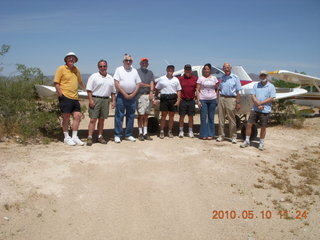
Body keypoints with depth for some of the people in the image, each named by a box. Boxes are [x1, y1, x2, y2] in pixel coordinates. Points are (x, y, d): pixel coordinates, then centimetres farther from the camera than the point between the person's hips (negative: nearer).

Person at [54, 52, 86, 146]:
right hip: (65, 97, -6)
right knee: (66, 118, 2)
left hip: (75, 97, 6)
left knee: (77, 116, 3)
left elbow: (80, 82, 29)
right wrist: (60, 94, -11)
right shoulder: (61, 68, -2)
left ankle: (74, 137, 15)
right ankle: (66, 137, 14)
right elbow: (56, 83, -6)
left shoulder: (76, 70, 16)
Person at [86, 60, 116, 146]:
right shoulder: (94, 76, 1)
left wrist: (113, 101, 9)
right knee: (93, 119, -6)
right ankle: (89, 137, -3)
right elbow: (89, 89, -5)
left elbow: (113, 91, 18)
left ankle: (100, 136, 18)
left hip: (105, 100, 4)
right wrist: (90, 100, -14)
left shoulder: (110, 78, 15)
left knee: (102, 119, 9)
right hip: (95, 99, -4)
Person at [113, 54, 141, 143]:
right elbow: (116, 83, -7)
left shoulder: (134, 70, 13)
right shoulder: (119, 69, 2)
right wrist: (124, 94, -12)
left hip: (132, 96, 4)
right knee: (119, 116, -3)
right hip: (121, 96, -4)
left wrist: (133, 94, -4)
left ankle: (128, 135, 17)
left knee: (131, 116, 8)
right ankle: (117, 135, 3)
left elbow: (138, 84, 10)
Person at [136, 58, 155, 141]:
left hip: (149, 95, 5)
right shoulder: (137, 72, 2)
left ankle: (145, 133, 10)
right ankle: (140, 133, 1)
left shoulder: (150, 72, 18)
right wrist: (148, 85, 0)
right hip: (140, 95, -4)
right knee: (141, 114, -5)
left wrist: (151, 92, -9)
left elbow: (152, 83, 6)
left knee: (146, 115, 7)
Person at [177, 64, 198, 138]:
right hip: (183, 100, -1)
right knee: (182, 116, 3)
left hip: (191, 100, 1)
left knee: (191, 116, 8)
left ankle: (191, 131, 17)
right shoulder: (180, 79, 1)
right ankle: (181, 131, 12)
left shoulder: (195, 79, 5)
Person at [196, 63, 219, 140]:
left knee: (211, 118, 6)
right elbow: (198, 90, 1)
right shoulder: (201, 78, 4)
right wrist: (198, 101, -8)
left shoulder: (214, 78, 10)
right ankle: (204, 134, 6)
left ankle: (210, 134, 12)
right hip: (203, 100, -2)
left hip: (212, 100, 2)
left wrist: (216, 98, 2)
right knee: (203, 117, -2)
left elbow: (217, 89, 14)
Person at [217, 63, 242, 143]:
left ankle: (233, 137, 8)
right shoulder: (222, 78, 14)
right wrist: (218, 100, 7)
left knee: (232, 119, -1)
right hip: (221, 99, 4)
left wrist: (238, 103, -6)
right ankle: (221, 136, 15)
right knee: (221, 119, 6)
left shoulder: (235, 77, 2)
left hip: (231, 99, -4)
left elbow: (238, 92, -1)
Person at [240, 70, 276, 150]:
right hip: (255, 109, 3)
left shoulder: (271, 86, -1)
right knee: (249, 124, 2)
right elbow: (253, 96, 1)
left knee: (263, 127, 6)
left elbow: (271, 99, -6)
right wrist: (258, 105, -13)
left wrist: (261, 103, -13)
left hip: (265, 110, -2)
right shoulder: (256, 85, 8)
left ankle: (261, 143, 21)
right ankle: (247, 141, 16)